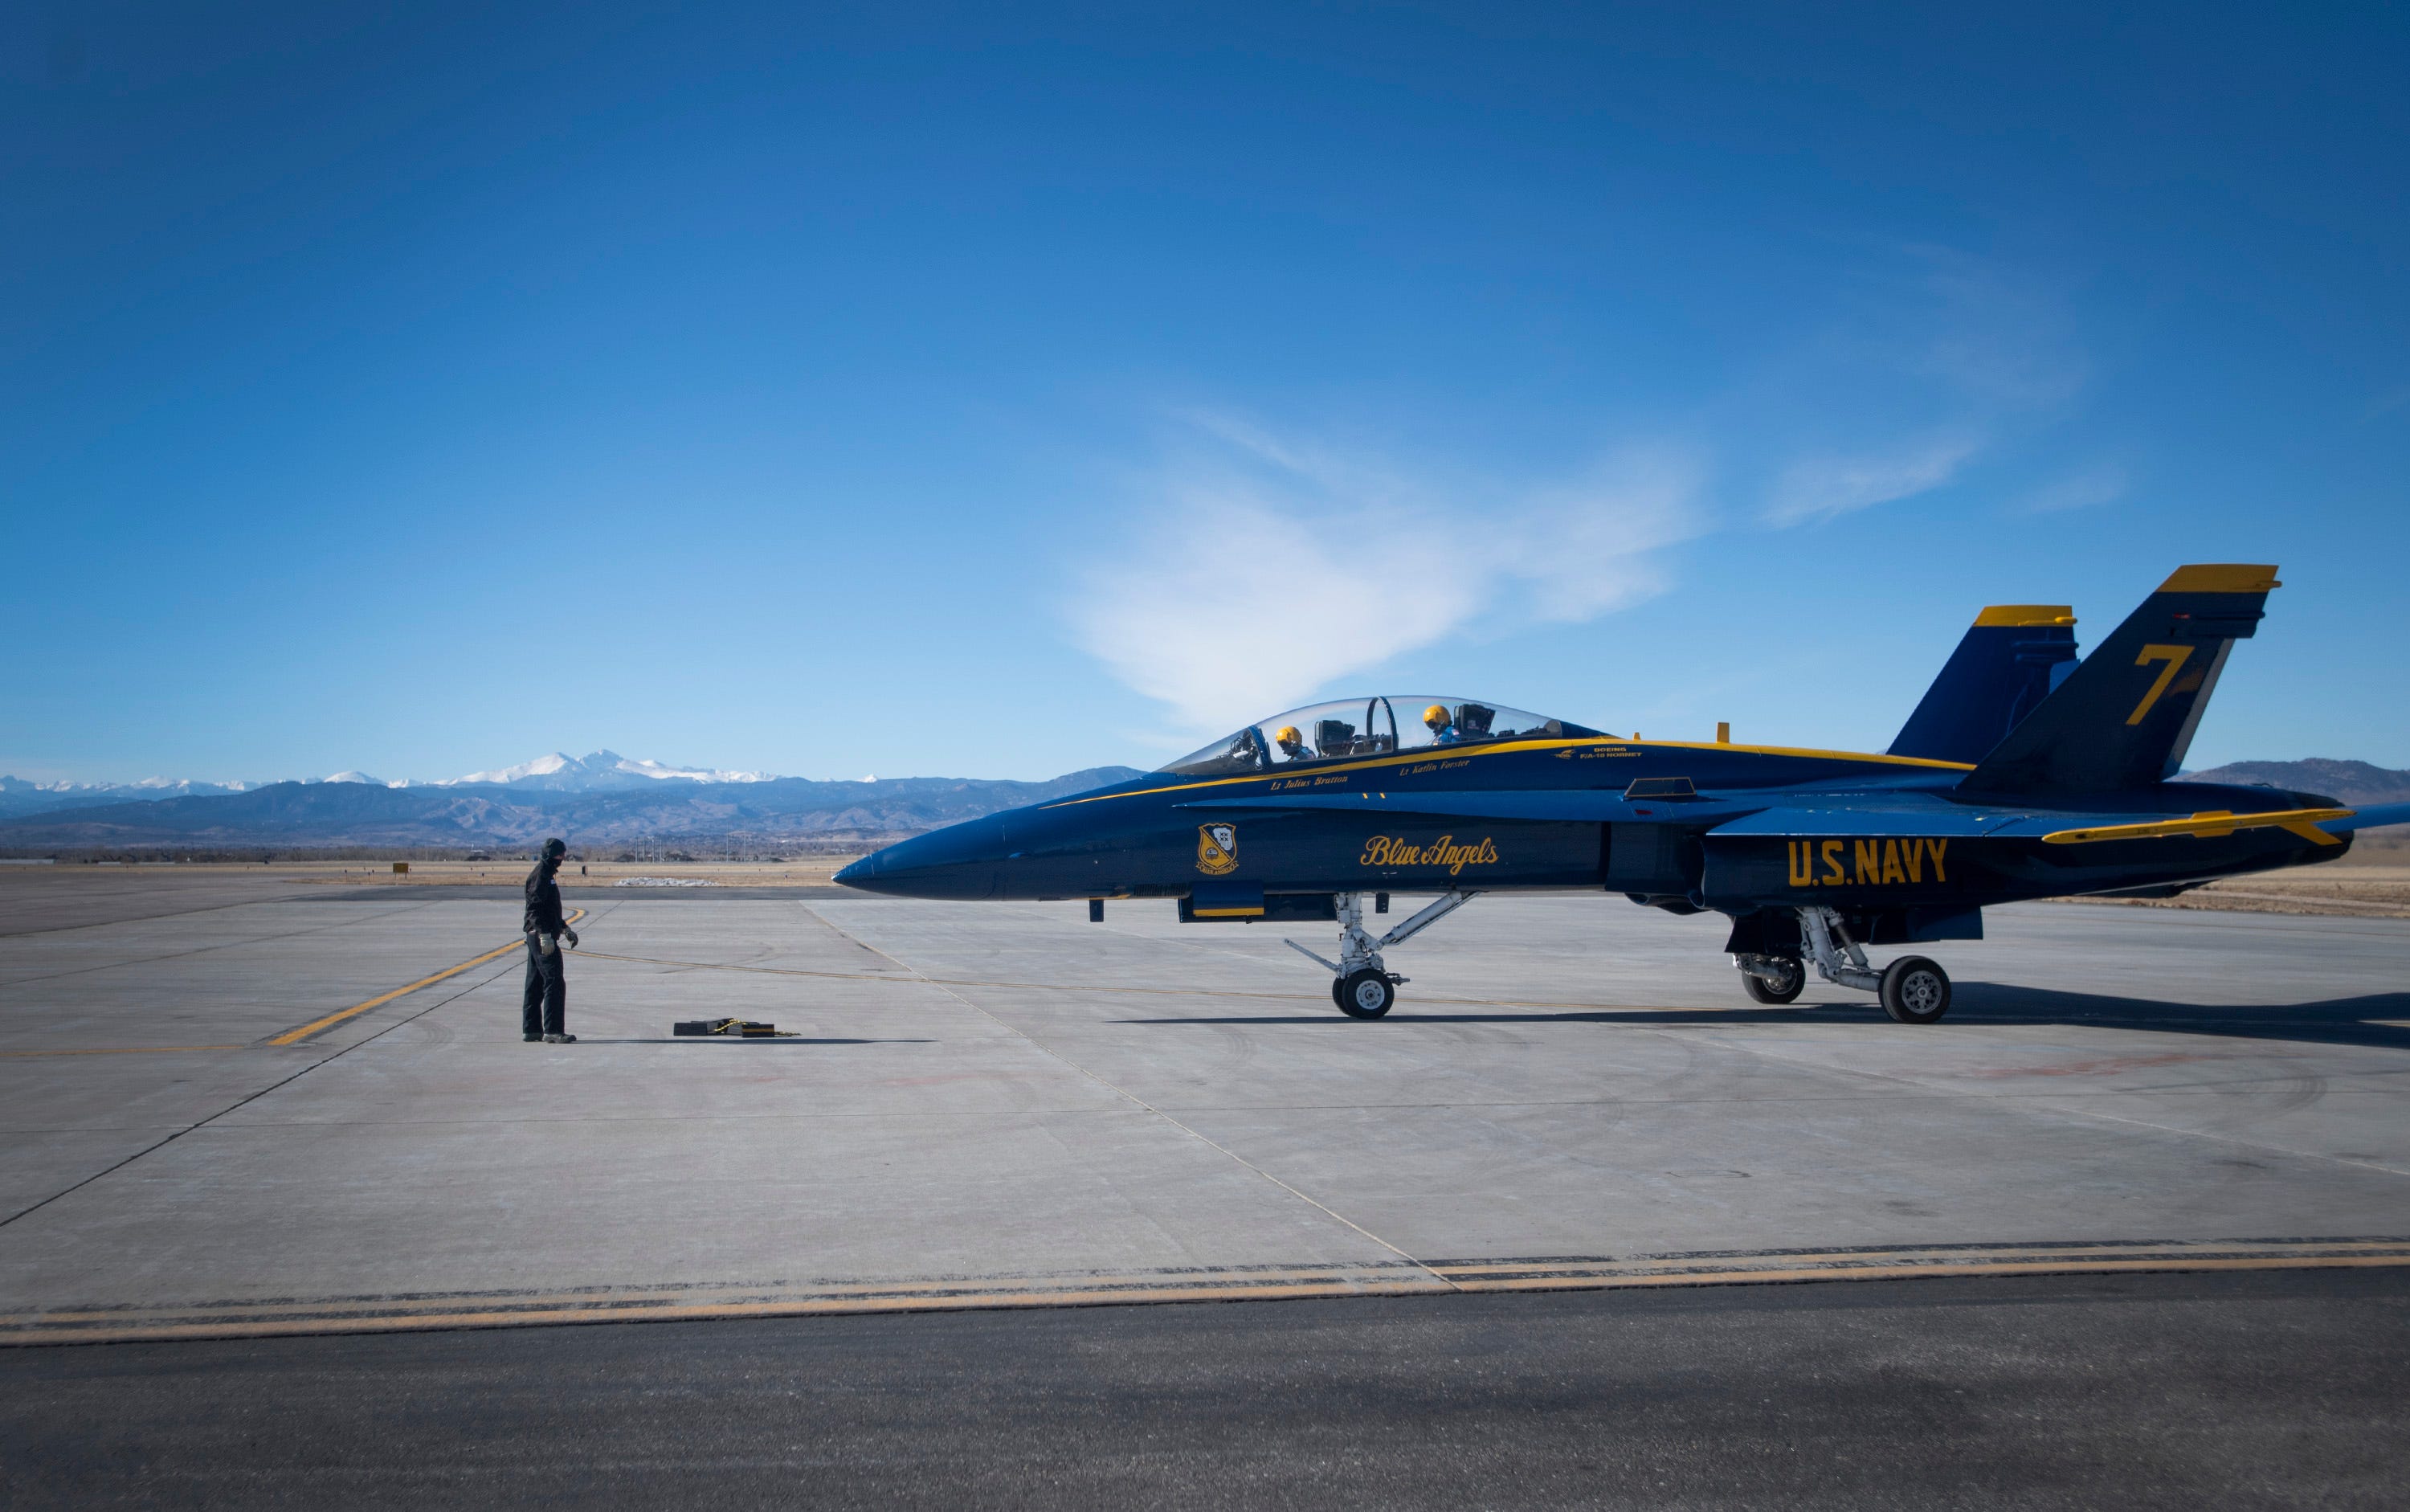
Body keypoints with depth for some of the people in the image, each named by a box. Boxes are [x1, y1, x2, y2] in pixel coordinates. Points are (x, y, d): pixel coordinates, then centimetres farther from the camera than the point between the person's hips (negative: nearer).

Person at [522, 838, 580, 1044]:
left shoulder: (547, 875, 19)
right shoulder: (540, 876, -13)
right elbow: (535, 908, -22)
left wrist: (565, 928, 30)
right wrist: (545, 934, -27)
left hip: (536, 938, 11)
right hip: (542, 937, -11)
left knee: (535, 984, 13)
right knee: (555, 983, -10)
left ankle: (531, 1029, 17)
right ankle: (553, 1031, -11)